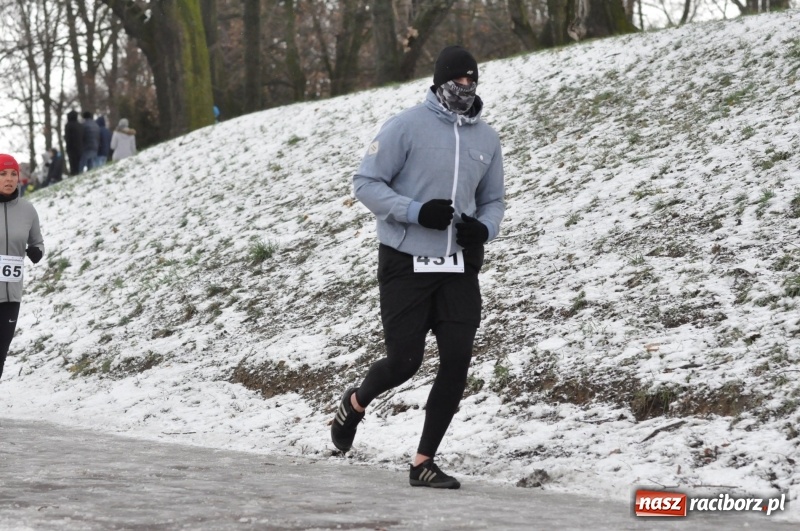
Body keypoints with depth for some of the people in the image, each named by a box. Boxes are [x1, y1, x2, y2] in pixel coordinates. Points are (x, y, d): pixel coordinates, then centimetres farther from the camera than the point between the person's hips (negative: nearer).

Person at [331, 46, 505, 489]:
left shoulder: (486, 139, 10)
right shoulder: (406, 127, -6)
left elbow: (493, 200, 20)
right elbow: (366, 183, -7)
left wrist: (483, 228, -4)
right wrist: (417, 211, -20)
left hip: (459, 266, 4)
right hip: (406, 263, -4)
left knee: (457, 360, -6)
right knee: (404, 361, -5)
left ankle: (424, 462, 5)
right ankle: (356, 402, 30)